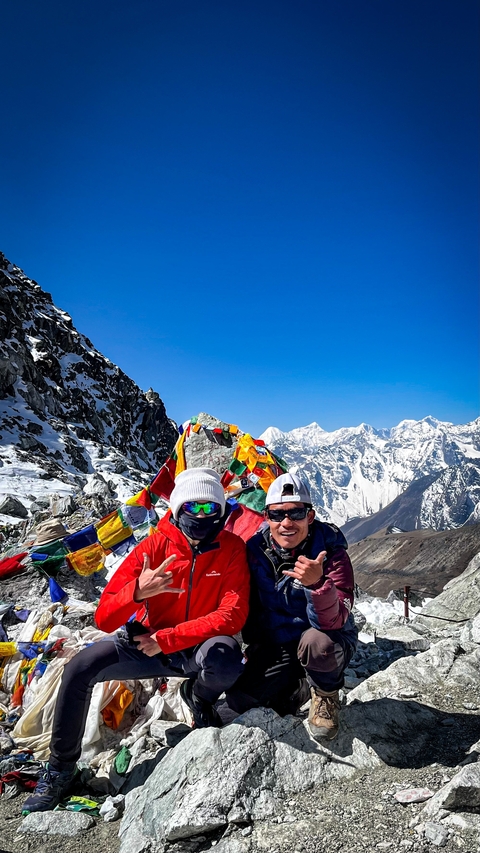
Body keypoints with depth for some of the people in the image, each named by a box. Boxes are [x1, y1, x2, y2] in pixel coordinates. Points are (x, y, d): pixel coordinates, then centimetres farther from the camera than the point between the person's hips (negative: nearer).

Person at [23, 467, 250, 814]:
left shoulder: (232, 549, -15)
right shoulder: (155, 546, -14)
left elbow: (233, 616, -21)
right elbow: (104, 619, -16)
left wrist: (166, 639, -24)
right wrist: (137, 591, -39)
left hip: (199, 646, -1)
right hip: (147, 643, 2)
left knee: (226, 657, -35)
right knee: (80, 668, -19)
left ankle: (199, 696, 5)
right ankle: (61, 767, 8)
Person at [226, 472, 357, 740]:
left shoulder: (330, 550, -22)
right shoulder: (256, 550, -12)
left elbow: (334, 621, -32)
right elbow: (249, 606, 5)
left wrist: (318, 583, -49)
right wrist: (254, 646, 3)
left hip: (329, 642, -3)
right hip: (275, 646, 4)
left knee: (316, 641, -36)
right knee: (240, 699, -14)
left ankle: (326, 693, -1)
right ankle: (304, 684, 13)